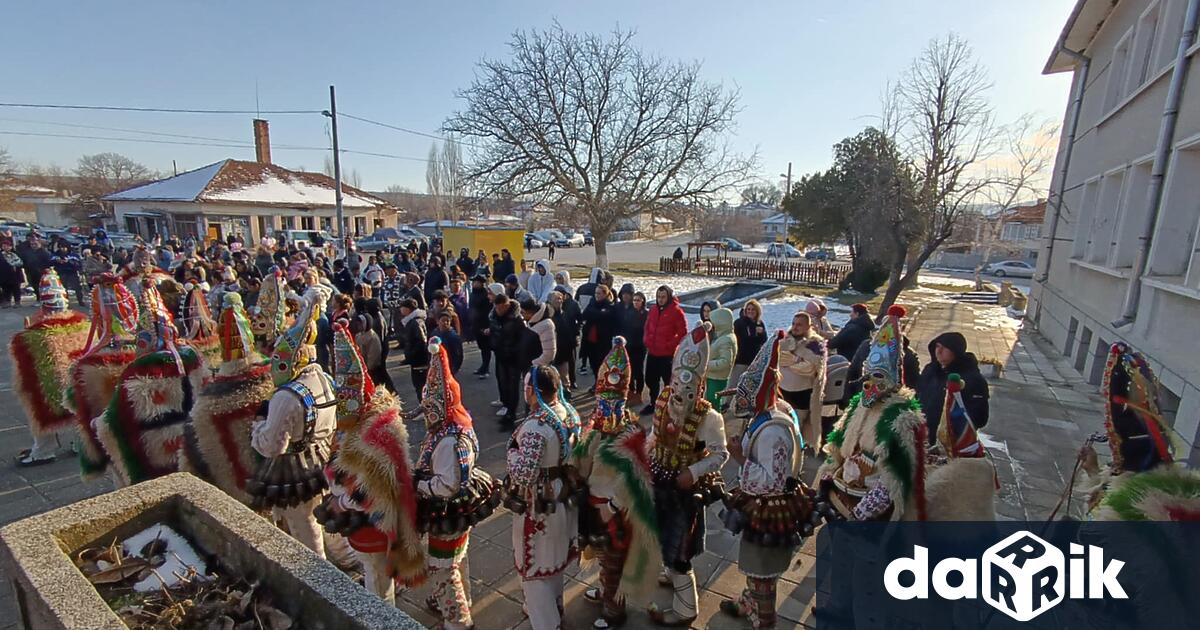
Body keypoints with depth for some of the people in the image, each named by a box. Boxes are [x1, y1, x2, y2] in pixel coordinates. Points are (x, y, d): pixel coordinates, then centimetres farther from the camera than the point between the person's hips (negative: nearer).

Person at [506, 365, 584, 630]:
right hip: (562, 498, 8)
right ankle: (552, 608, 49)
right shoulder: (571, 413, -6)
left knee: (533, 568, 13)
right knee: (553, 559, 28)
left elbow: (524, 474, -32)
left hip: (538, 507, -8)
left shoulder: (535, 427, -31)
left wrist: (513, 449, -16)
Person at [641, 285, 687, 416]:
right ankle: (653, 404, 36)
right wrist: (647, 340, 4)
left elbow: (683, 333, -11)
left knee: (669, 382, 3)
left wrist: (670, 345, -14)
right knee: (650, 380, 18)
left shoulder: (677, 311, -10)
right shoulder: (653, 309, 8)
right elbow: (647, 327, 19)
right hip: (652, 353, 7)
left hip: (668, 354, -7)